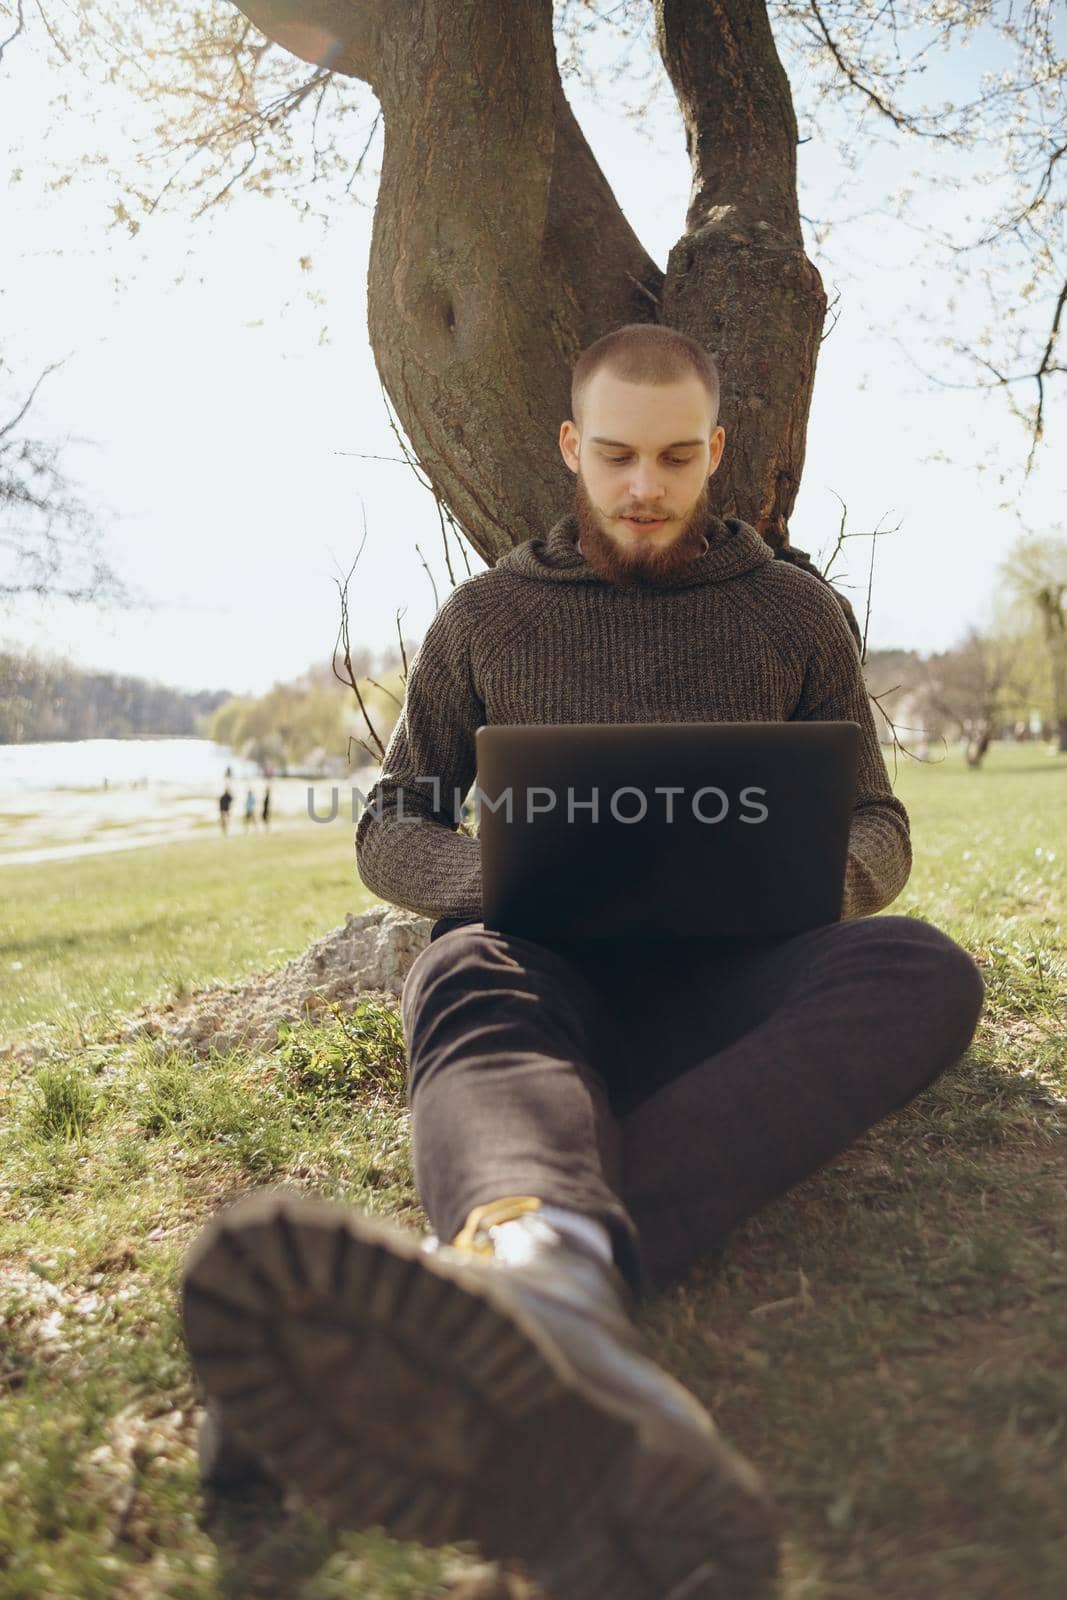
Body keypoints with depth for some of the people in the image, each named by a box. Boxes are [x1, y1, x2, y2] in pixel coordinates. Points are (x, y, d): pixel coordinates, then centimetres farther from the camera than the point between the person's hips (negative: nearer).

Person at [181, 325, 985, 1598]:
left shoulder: (794, 611, 16)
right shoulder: (486, 617, 15)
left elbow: (877, 827, 17)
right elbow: (388, 832, 14)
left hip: (722, 975, 1)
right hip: (542, 957, 0)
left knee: (926, 969, -31)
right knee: (468, 985, -36)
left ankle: (513, 1270, -56)